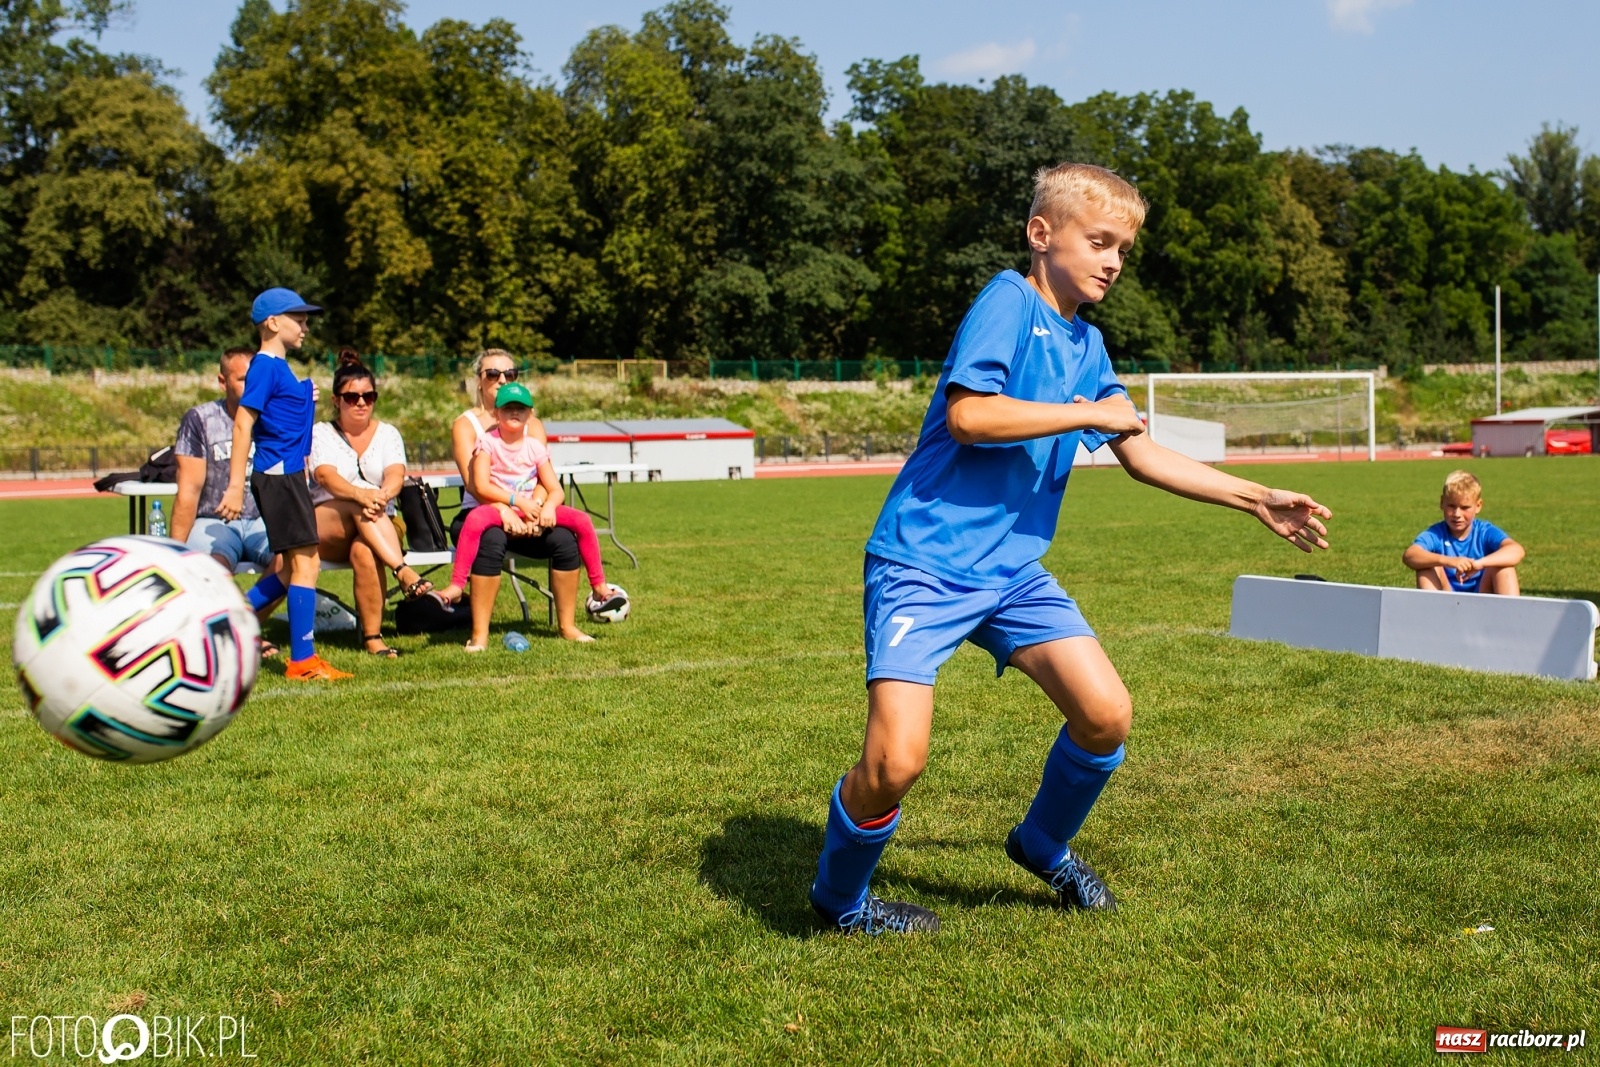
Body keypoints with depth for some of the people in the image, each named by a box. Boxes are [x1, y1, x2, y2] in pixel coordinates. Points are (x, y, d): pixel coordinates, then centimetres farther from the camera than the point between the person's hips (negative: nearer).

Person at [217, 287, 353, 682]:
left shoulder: (279, 367, 16)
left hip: (287, 475, 10)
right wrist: (235, 485, -22)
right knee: (304, 563, -8)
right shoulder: (265, 366, -12)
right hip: (278, 475, -10)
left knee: (294, 567, 14)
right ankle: (302, 661, -4)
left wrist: (306, 400, 14)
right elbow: (243, 423, -18)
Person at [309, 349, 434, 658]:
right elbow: (325, 475, -16)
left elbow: (396, 474, -10)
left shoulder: (387, 434, 11)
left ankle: (373, 636, -31)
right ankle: (405, 573, -47)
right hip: (326, 529, -1)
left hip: (381, 531, 1)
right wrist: (361, 494, -37)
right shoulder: (321, 433, 6)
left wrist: (382, 496, -35)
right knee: (360, 507, -34)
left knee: (364, 550, -35)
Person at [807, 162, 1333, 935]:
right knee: (896, 759, -17)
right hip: (923, 561, -8)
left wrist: (1256, 500, 20)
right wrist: (1090, 413, -16)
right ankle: (838, 898, 12)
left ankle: (1043, 844, 28)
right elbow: (967, 414, -24)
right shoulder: (1008, 301, -10)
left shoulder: (1086, 344, 14)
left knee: (1107, 714, -1)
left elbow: (1142, 455, 21)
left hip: (1012, 570, 8)